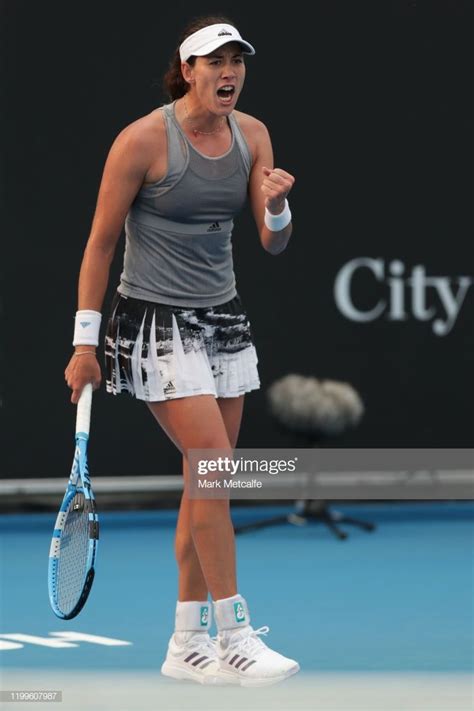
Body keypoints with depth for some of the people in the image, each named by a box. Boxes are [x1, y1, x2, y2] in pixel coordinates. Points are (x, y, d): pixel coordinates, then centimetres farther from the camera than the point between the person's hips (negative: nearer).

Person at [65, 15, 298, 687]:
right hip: (156, 323, -6)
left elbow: (274, 245, 6)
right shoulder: (143, 139, -13)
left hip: (224, 319, 6)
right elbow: (101, 241, -7)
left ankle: (186, 645, 14)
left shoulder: (252, 134, 4)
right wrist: (84, 342, -8)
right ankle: (235, 637, -9)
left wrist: (276, 208, -18)